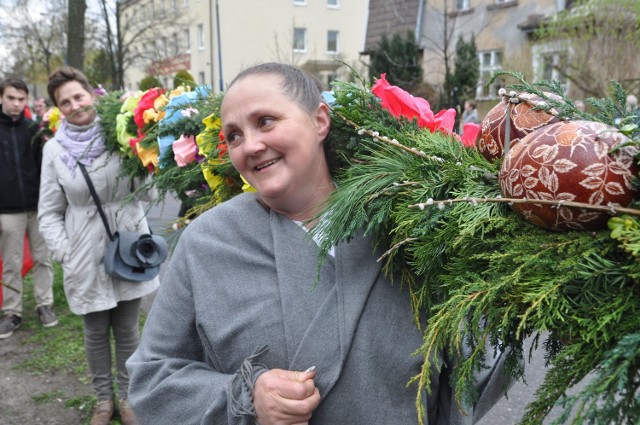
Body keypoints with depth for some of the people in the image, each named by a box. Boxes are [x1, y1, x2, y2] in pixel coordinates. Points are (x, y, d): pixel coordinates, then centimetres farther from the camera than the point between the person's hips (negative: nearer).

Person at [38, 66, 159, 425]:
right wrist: (64, 254, -6)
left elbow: (147, 193, -1)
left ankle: (127, 396, 33)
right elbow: (50, 213, 3)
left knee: (128, 330, 13)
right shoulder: (55, 149, -2)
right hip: (87, 258, 0)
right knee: (96, 333, 14)